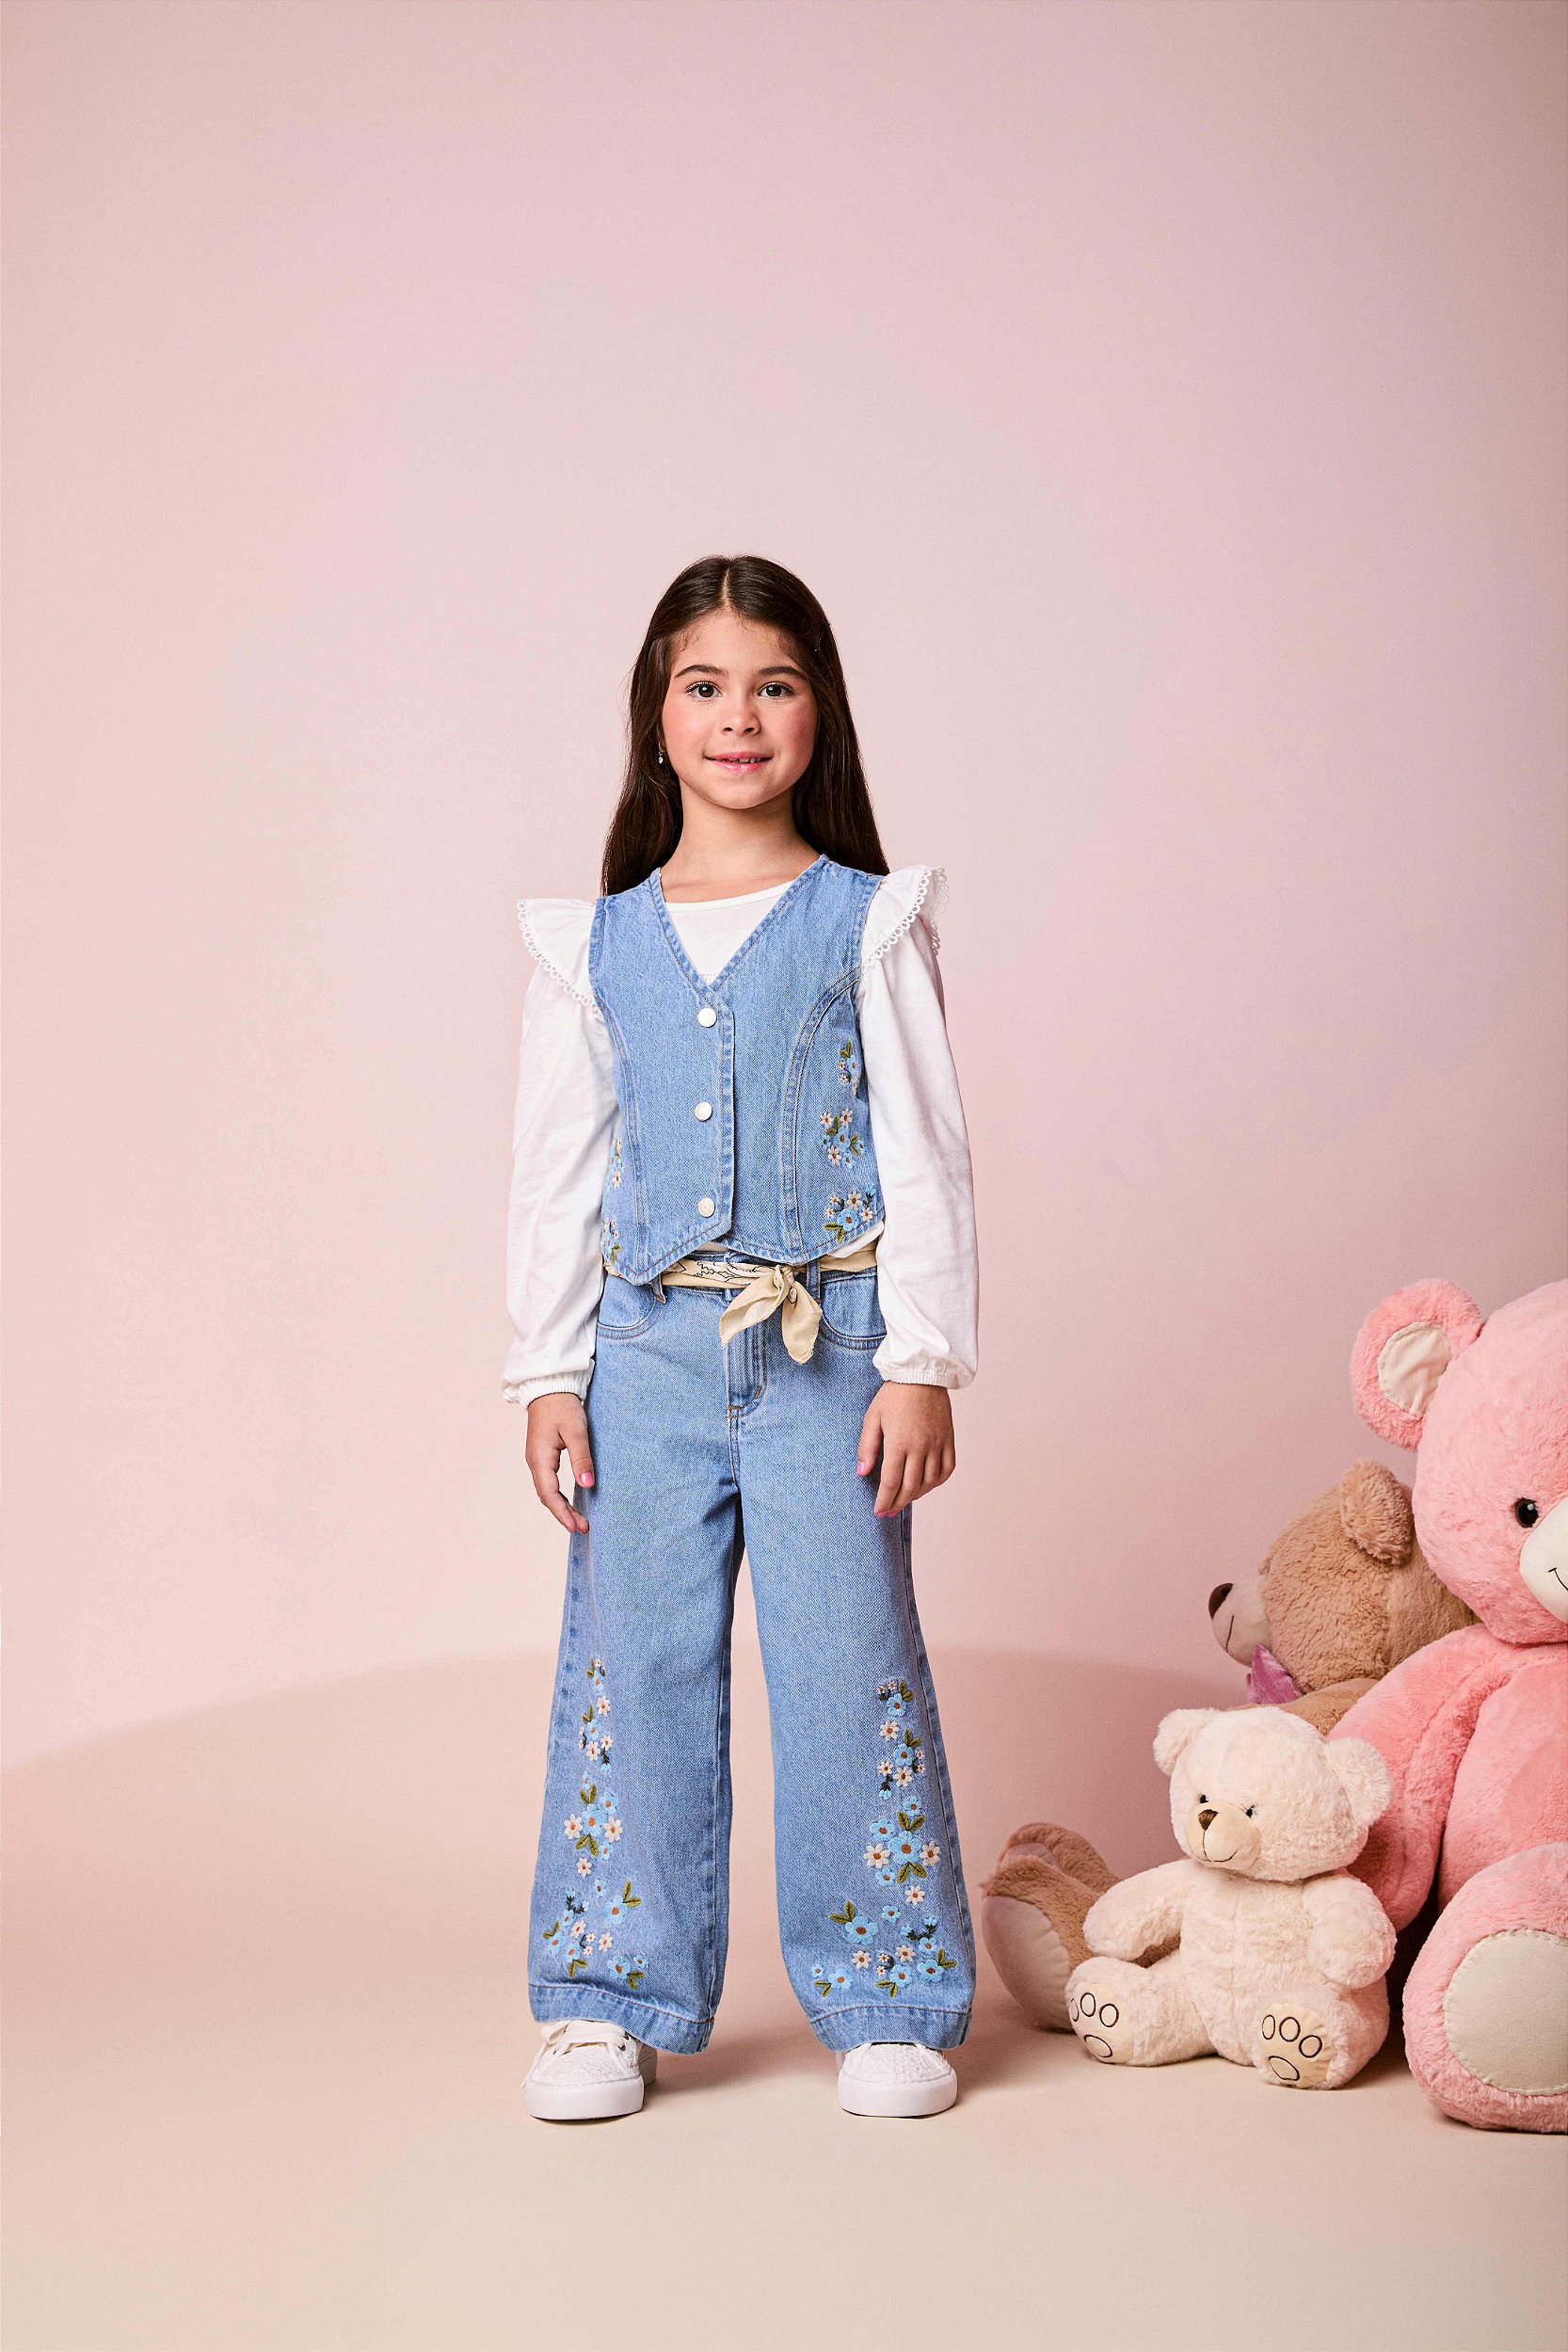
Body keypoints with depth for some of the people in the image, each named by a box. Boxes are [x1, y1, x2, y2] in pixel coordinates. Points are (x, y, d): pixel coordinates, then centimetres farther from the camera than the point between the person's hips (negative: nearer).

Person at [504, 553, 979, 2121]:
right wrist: (548, 1372, 5)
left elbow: (925, 1153, 0)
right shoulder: (592, 947, 8)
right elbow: (555, 1168, 10)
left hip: (827, 1343, -2)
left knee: (850, 1665, 0)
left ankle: (889, 2006, 13)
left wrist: (923, 1361, -6)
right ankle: (613, 2005, 17)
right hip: (650, 1351, 2)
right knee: (635, 1665, 5)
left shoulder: (869, 926, 2)